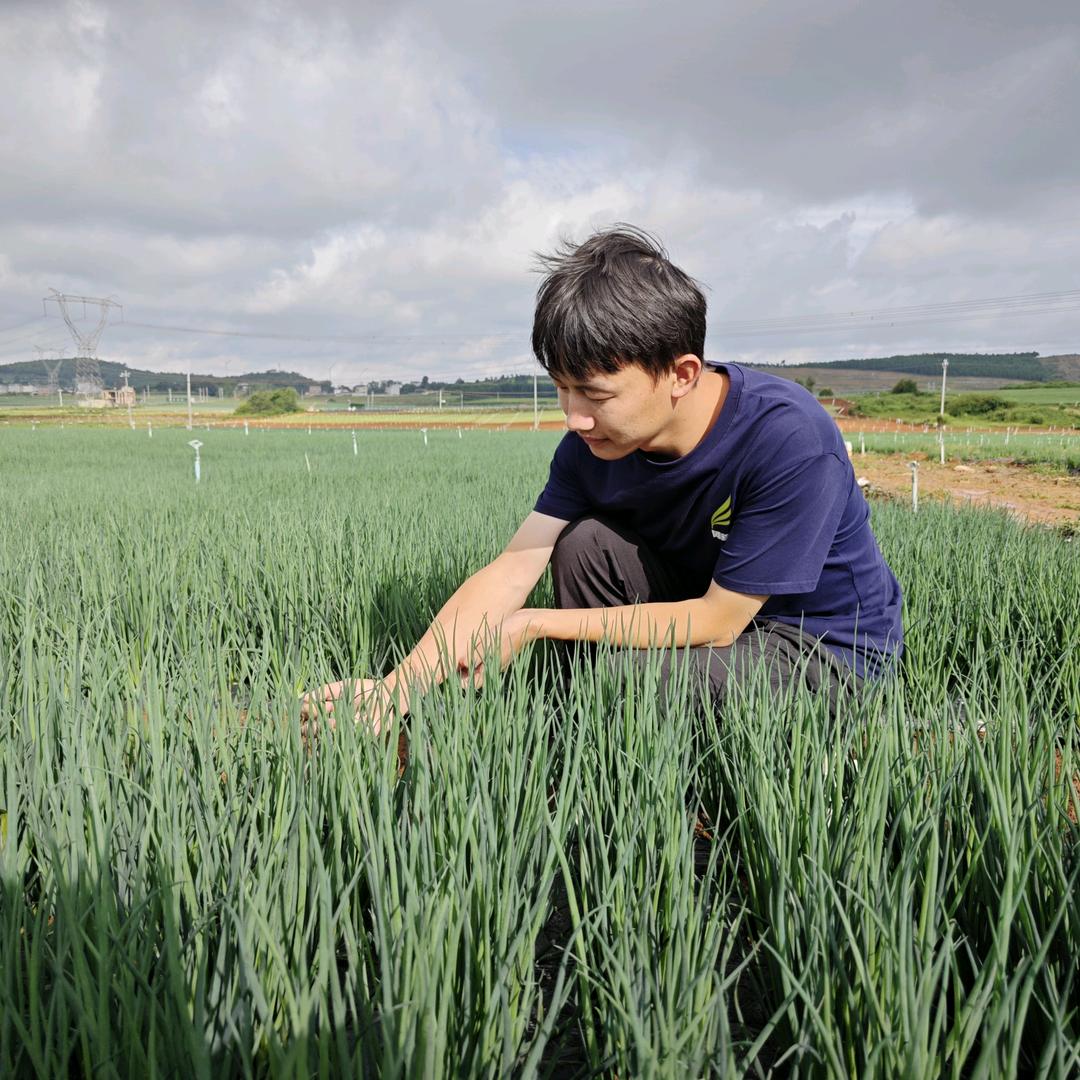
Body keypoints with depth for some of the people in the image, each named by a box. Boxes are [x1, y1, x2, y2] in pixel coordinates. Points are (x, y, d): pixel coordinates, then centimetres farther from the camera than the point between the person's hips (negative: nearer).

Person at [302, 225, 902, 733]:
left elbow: (717, 620, -26)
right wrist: (398, 687, -27)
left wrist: (537, 625, -23)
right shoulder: (595, 443, -12)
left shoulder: (790, 439, -31)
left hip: (830, 646, -6)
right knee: (583, 543, -16)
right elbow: (513, 569, -15)